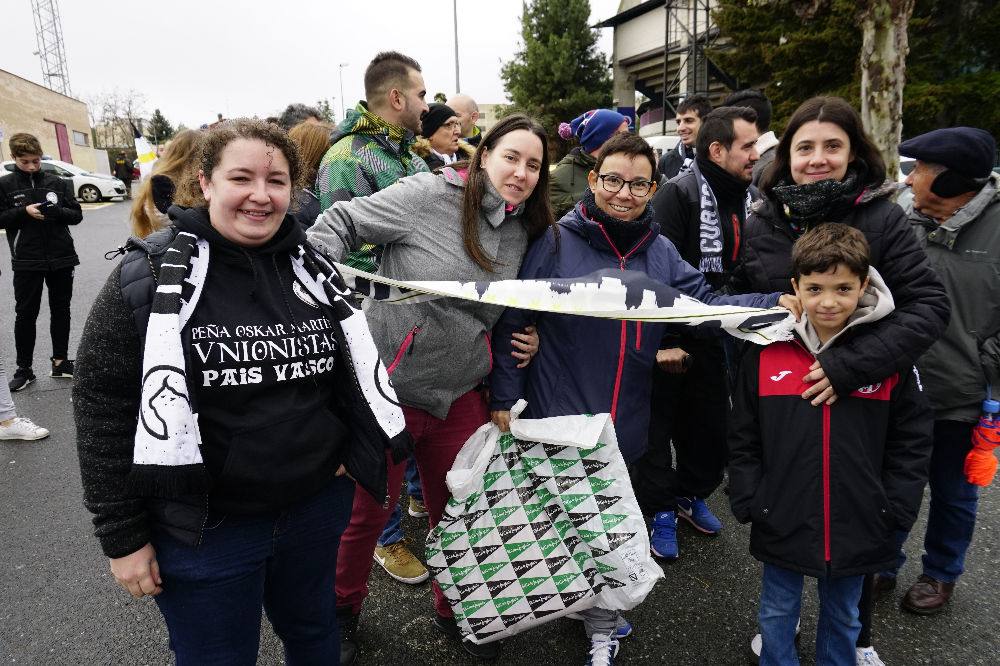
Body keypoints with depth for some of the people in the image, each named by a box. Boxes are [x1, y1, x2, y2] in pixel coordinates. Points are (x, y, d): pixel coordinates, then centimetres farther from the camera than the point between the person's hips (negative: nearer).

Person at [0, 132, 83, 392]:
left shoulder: (57, 182, 4)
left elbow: (77, 215, 3)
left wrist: (57, 210, -16)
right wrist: (25, 211, -17)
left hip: (61, 258, 2)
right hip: (26, 262, -1)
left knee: (60, 311, 10)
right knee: (25, 314, 4)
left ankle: (60, 361, 23)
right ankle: (24, 369, 15)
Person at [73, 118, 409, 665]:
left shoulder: (311, 268, 0)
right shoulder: (151, 275, -12)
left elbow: (348, 374, 12)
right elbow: (102, 406, -10)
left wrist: (348, 454, 4)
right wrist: (122, 536, -9)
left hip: (317, 508, 4)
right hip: (203, 528, -3)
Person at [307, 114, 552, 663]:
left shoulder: (524, 232, 6)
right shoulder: (427, 194, -14)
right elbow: (340, 222, -8)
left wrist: (527, 338, 4)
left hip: (459, 395, 5)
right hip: (388, 385, -5)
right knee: (368, 510, 13)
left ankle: (452, 609, 44)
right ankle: (343, 608, 41)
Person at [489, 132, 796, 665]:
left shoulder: (660, 252, 3)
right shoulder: (556, 242, -10)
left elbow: (706, 303, -3)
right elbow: (511, 321, -9)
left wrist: (779, 304, -18)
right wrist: (503, 396, -11)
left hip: (623, 424, 3)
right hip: (557, 417, -3)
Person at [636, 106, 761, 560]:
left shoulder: (751, 199, 7)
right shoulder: (678, 194, -16)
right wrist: (663, 341, -24)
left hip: (718, 336, 7)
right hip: (671, 339, -6)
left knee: (711, 425, 17)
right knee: (660, 424, 7)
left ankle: (691, 493, 39)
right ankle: (658, 509, 23)